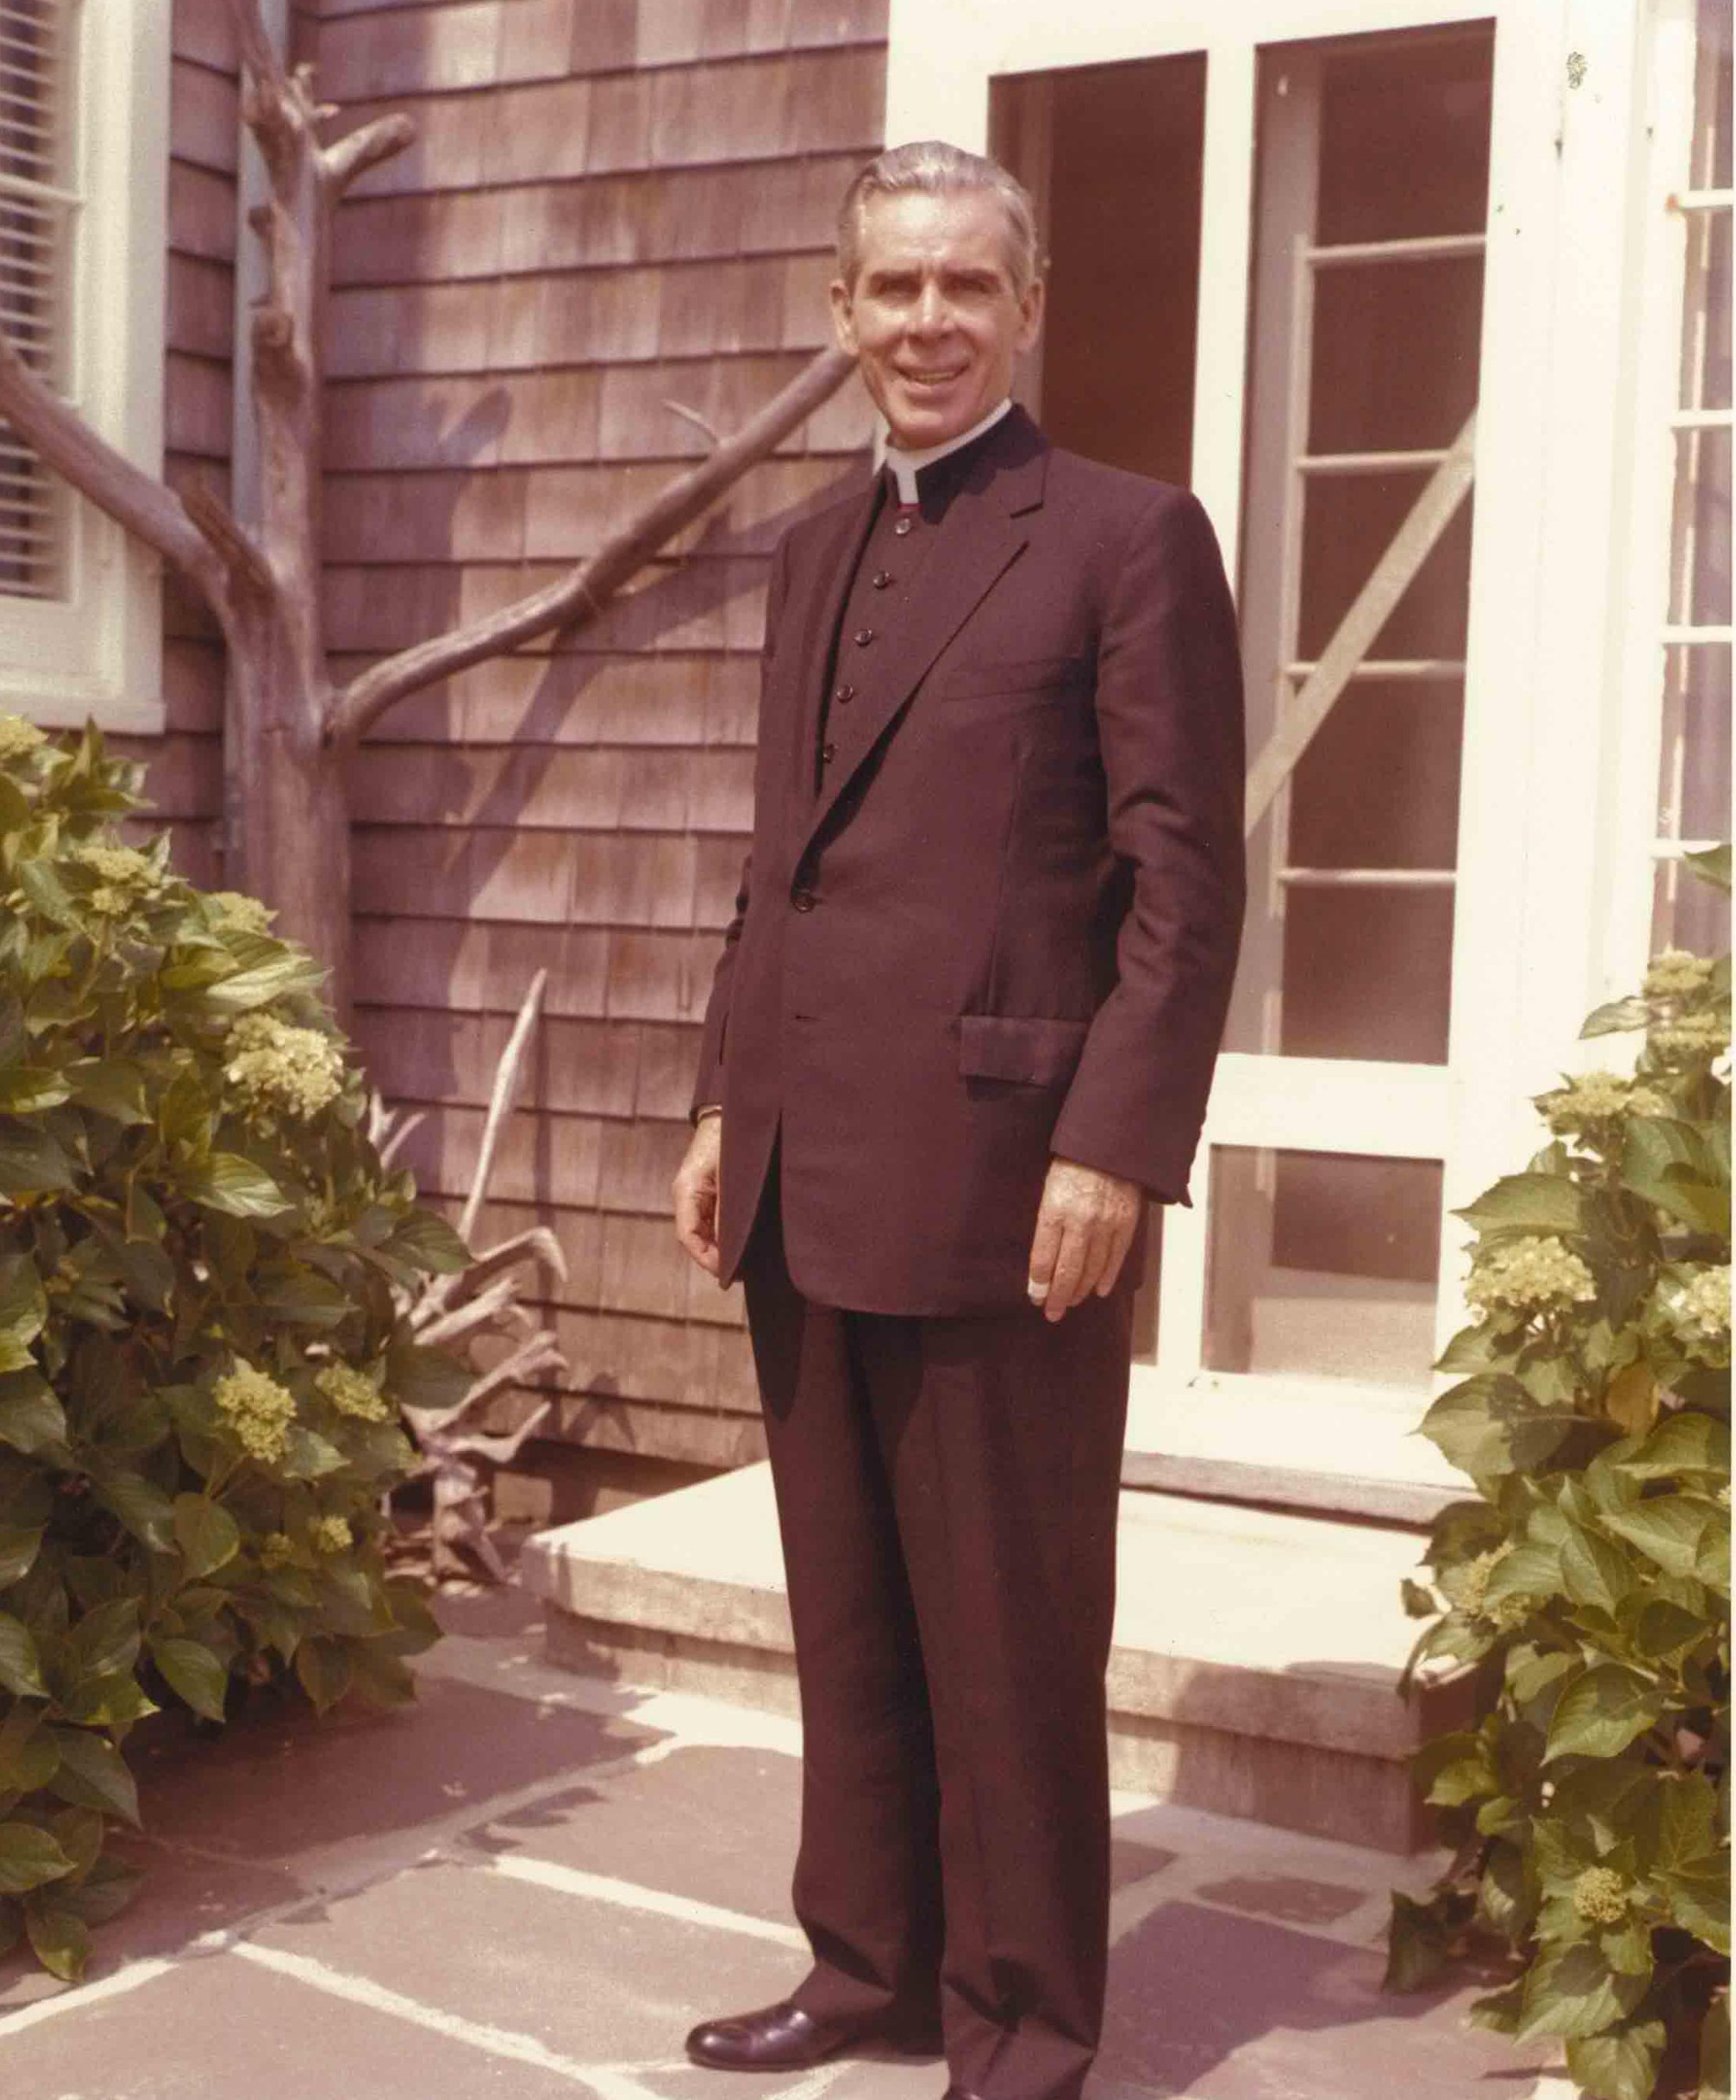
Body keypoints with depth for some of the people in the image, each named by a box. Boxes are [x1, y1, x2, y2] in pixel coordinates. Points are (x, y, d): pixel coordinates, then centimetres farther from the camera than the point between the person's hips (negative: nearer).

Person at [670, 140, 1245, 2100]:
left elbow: (1187, 877, -8)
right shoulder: (813, 552, 18)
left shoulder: (1129, 537, -3)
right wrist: (725, 1103, 14)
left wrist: (1116, 1149, -15)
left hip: (993, 1176, -6)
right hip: (806, 1177, 7)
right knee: (846, 1609, 14)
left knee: (1008, 1625, 4)